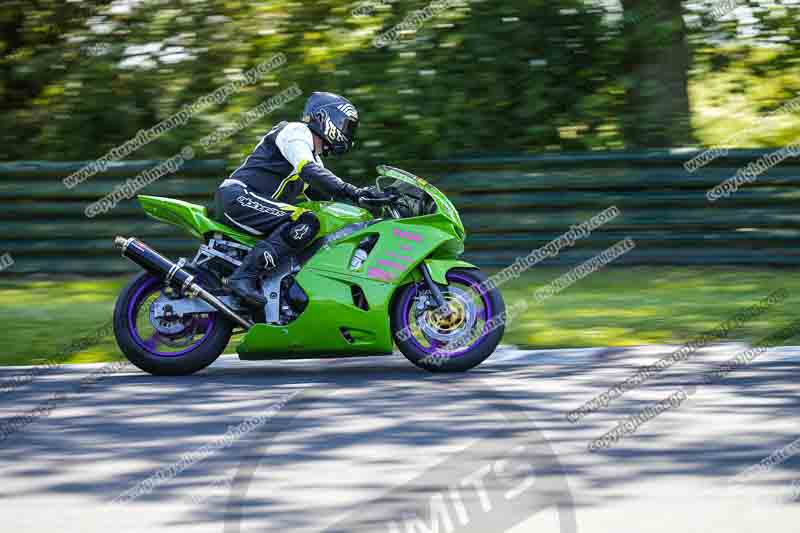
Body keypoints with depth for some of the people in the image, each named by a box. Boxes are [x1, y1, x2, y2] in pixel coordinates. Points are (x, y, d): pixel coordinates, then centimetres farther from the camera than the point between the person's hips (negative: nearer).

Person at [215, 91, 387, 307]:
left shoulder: (314, 158, 26)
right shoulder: (296, 132, -5)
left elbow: (327, 196, 23)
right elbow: (309, 171, -23)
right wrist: (352, 192, -30)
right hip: (238, 197, -10)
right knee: (306, 222, -28)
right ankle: (244, 276, -34)